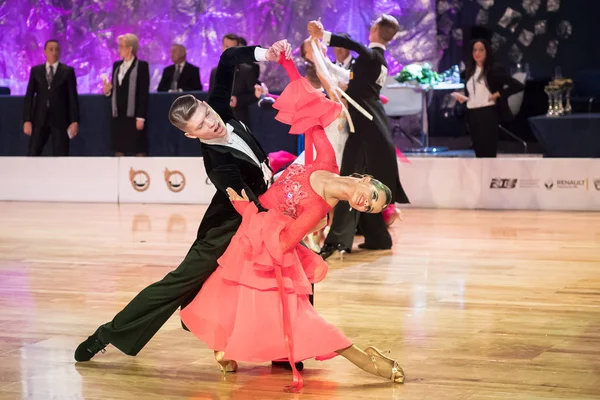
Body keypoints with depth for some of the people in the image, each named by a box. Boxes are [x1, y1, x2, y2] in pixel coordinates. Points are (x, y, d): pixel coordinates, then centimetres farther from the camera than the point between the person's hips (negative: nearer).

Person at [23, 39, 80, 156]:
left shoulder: (68, 71, 4)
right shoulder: (36, 71, 9)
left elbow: (73, 97, 0)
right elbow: (29, 96, 5)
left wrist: (75, 121, -8)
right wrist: (27, 120, -4)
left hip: (59, 120, -1)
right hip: (40, 119, 2)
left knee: (60, 157, -1)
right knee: (32, 155, -1)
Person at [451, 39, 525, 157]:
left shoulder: (495, 71, -6)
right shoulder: (469, 72, 13)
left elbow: (518, 86, -11)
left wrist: (499, 94, -12)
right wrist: (462, 98, 0)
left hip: (488, 115, -6)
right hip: (473, 116, 6)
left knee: (488, 153, -8)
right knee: (479, 153, 9)